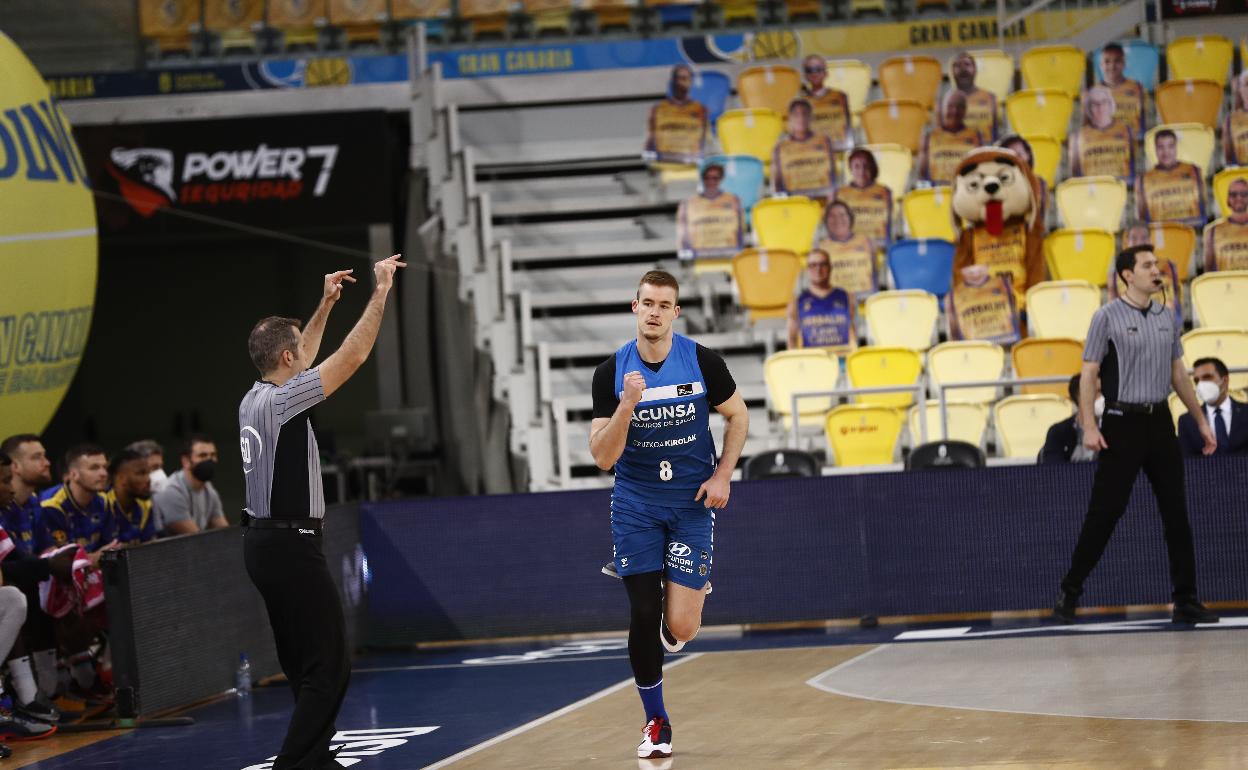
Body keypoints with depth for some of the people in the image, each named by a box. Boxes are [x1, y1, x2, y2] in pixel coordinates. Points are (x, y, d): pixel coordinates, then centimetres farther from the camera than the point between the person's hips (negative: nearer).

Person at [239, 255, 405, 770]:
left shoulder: (254, 399, 9)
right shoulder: (281, 401, -16)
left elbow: (300, 362, 29)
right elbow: (353, 355, -16)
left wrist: (325, 304, 33)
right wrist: (381, 290, -7)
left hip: (264, 542, 10)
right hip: (290, 547, -10)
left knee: (305, 664, 17)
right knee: (330, 666, -9)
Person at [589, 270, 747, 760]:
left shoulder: (702, 362, -8)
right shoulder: (612, 373, -8)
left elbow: (737, 416, 8)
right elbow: (603, 458, -11)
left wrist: (722, 475, -4)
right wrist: (627, 406, -25)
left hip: (691, 503, -1)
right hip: (635, 504, 1)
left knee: (680, 628, -9)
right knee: (644, 616, -3)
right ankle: (656, 723, 15)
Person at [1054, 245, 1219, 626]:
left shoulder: (1166, 319, 11)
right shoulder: (1107, 317, -5)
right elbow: (1088, 374, -7)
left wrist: (1201, 421, 17)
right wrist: (1089, 427, -17)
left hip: (1159, 422, 5)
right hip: (1122, 423, -5)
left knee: (1175, 511, 3)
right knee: (1105, 510, -4)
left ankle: (1186, 601, 6)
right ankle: (1070, 591, 8)